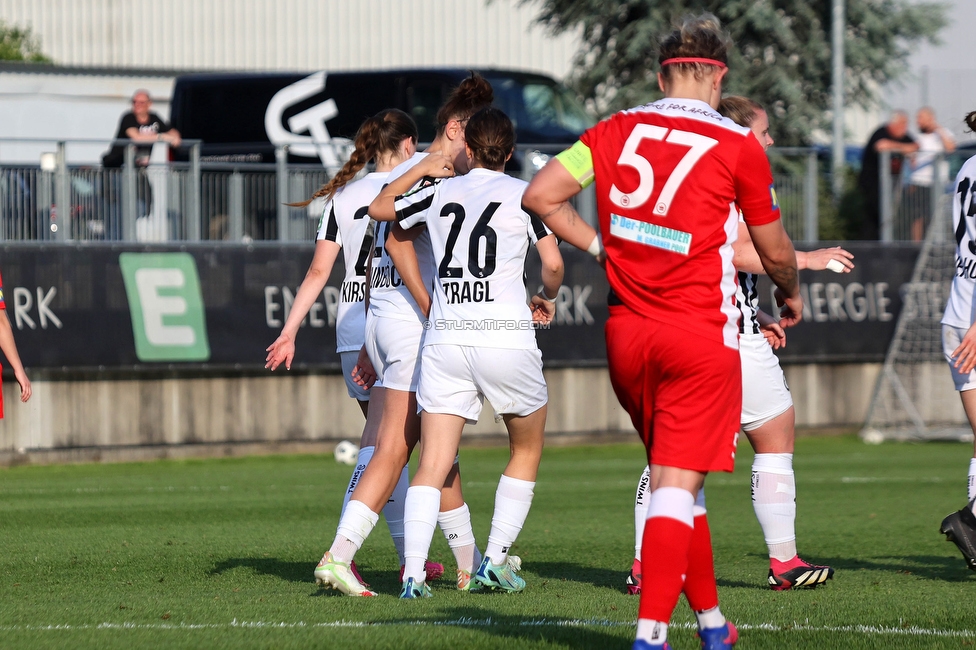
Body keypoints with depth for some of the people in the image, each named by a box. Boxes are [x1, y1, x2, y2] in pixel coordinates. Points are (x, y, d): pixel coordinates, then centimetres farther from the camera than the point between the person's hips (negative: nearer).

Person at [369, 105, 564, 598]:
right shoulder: (523, 194, 3)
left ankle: (413, 573, -16)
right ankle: (497, 559, 10)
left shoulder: (441, 192, 11)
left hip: (445, 339, 2)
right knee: (526, 451, 19)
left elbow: (379, 207, 25)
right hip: (506, 334, -2)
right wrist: (547, 298, 19)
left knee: (433, 465, -1)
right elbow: (553, 262, -2)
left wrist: (422, 169, 36)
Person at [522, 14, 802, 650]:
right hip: (700, 335, -4)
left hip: (626, 331, 4)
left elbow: (539, 196, -1)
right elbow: (775, 250, 7)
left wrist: (599, 244, 12)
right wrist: (791, 295, 28)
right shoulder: (738, 146, -4)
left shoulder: (617, 131, 5)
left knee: (670, 478, 17)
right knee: (677, 486, -7)